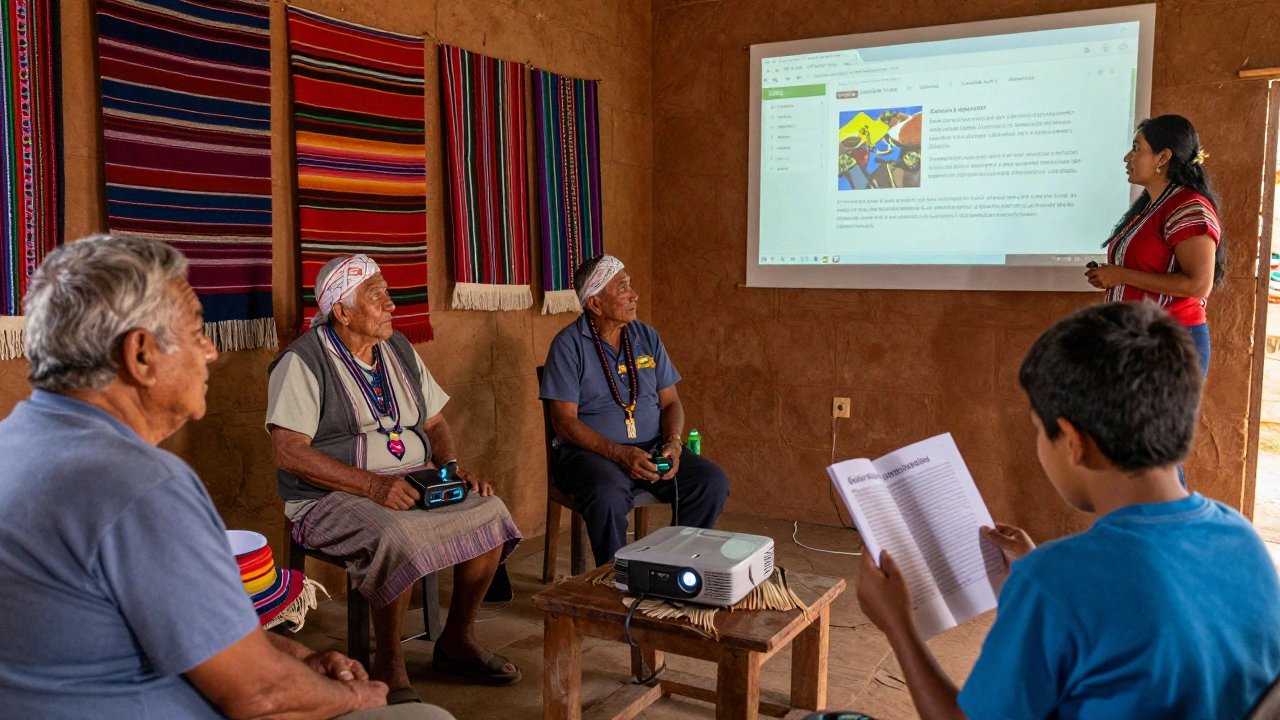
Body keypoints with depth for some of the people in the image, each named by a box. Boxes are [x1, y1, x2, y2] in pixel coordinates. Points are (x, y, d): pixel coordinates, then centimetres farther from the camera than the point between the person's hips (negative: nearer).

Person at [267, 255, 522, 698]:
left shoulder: (400, 350, 14)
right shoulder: (302, 362, -9)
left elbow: (434, 423, 19)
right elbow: (288, 452, -18)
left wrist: (455, 468, -3)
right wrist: (373, 484, -25)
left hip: (414, 482, 7)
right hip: (334, 496, -6)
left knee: (490, 512, -15)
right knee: (400, 537, -36)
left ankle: (456, 642, 3)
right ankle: (388, 664, -12)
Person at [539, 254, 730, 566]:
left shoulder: (647, 337, 10)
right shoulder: (569, 345, -5)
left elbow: (670, 402, 12)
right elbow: (564, 420, -11)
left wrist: (672, 441, -10)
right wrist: (620, 453, -22)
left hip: (652, 448, 5)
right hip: (589, 451, -5)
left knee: (712, 481, -17)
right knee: (609, 495, -36)